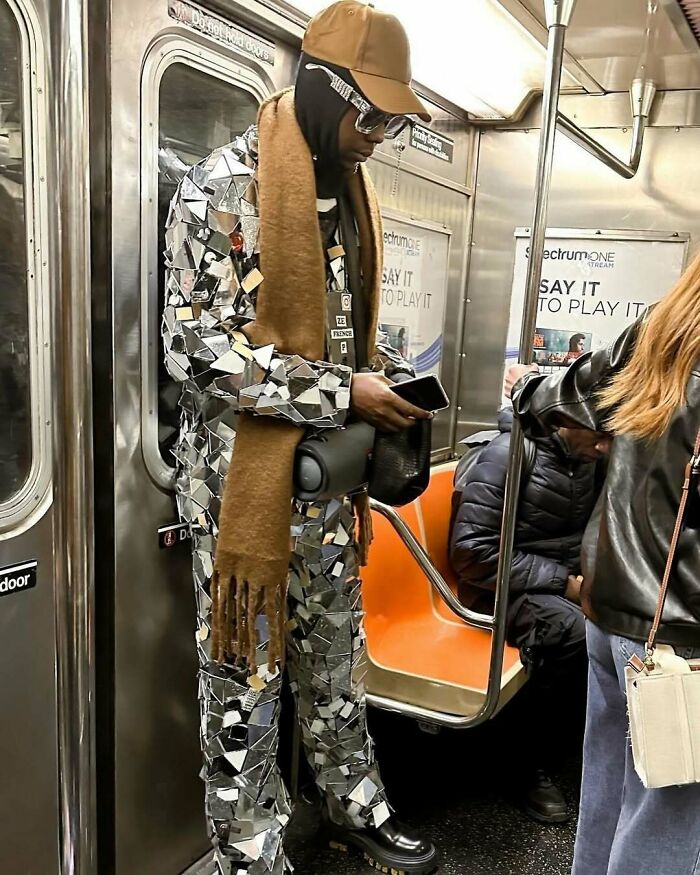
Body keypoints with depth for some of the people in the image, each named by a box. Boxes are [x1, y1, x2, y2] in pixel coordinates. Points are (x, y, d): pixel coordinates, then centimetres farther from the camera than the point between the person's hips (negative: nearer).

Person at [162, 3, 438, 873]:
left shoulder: (350, 191, 11)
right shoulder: (223, 187, -13)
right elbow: (197, 347, -19)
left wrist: (393, 375, 2)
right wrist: (341, 393, -20)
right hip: (244, 476, -7)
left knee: (334, 654, 21)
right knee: (245, 680, 7)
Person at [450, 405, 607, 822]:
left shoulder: (586, 456, 6)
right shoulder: (510, 452, -16)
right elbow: (472, 552, -20)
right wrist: (562, 581, -20)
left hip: (569, 579, 7)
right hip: (508, 586, -6)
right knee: (571, 631, -34)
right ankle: (537, 766, -14)